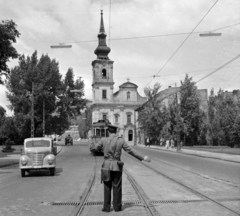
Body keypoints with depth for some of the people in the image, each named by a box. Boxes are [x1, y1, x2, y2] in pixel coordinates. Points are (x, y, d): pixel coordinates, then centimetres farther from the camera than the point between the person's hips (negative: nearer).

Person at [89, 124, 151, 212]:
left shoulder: (104, 140, -6)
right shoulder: (121, 140, -5)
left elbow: (93, 148, 4)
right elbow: (130, 151, -4)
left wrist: (91, 140, 26)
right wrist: (143, 158, 4)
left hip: (107, 166, 0)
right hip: (117, 167, 0)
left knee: (107, 187, 9)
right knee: (117, 188, 10)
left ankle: (106, 207, 13)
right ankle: (117, 207, 16)